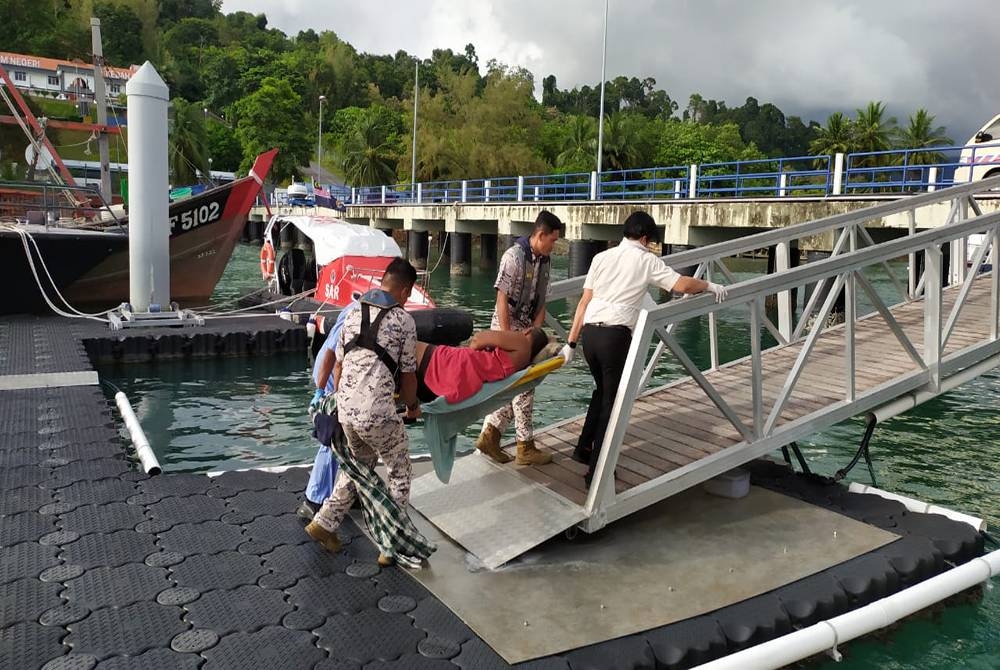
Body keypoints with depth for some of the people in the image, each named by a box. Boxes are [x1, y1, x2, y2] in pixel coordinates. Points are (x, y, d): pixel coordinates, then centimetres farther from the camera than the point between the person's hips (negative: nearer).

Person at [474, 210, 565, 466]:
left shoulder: (543, 261, 7)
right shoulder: (514, 256, -17)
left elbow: (541, 302, 9)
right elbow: (502, 299, -19)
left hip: (526, 330, 8)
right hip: (507, 328, -8)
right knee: (523, 387, -3)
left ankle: (489, 435, 18)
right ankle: (526, 448, 8)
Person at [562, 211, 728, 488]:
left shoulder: (602, 257, 12)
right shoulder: (646, 260, 3)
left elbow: (584, 302, 10)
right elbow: (683, 285, -1)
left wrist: (571, 342, 12)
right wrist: (710, 286, 19)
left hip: (589, 332, 5)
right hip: (615, 335, -5)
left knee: (602, 390, 27)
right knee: (612, 401, 6)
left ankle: (584, 448, 35)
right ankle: (596, 470, 8)